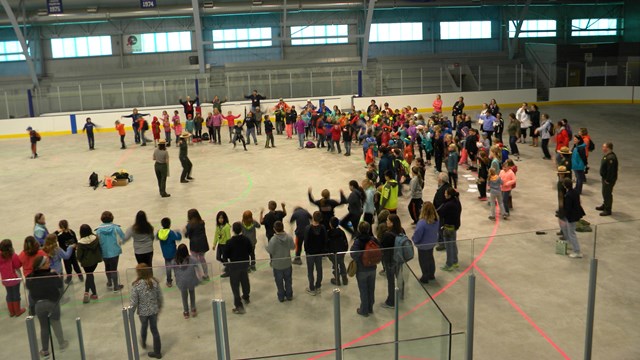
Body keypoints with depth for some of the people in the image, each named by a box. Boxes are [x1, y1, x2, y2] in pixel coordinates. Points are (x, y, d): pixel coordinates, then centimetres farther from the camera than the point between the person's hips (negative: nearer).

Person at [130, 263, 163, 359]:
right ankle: (157, 352, 24)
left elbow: (133, 301, -17)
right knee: (154, 330, 15)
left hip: (143, 312, -2)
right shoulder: (154, 282, -13)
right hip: (154, 310, 2)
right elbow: (160, 297, -4)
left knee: (144, 327, 27)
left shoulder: (136, 285, -22)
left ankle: (143, 343, 54)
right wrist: (159, 307, 14)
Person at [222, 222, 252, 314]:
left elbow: (225, 255, -16)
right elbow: (251, 250, 3)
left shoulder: (230, 242, -23)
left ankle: (239, 306, 0)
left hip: (234, 265, -5)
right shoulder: (246, 239, -10)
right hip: (245, 264, 5)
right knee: (245, 281, 26)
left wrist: (226, 262, 4)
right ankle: (246, 297, 48)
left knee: (235, 285, 2)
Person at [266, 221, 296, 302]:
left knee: (279, 282, 17)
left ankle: (281, 297, 30)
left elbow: (269, 251, -18)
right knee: (288, 280, 22)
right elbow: (293, 247, -3)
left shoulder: (273, 240, -27)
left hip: (277, 265, -3)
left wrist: (267, 245, 1)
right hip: (287, 264, 3)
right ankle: (289, 295, 35)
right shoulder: (289, 237, -17)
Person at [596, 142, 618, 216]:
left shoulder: (611, 158, -26)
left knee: (608, 194, -2)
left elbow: (611, 170, -27)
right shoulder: (607, 155, 7)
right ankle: (604, 205, 39)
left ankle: (608, 210, 7)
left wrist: (608, 180, -22)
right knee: (604, 193, 23)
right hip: (605, 177, 11)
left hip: (609, 179, -11)